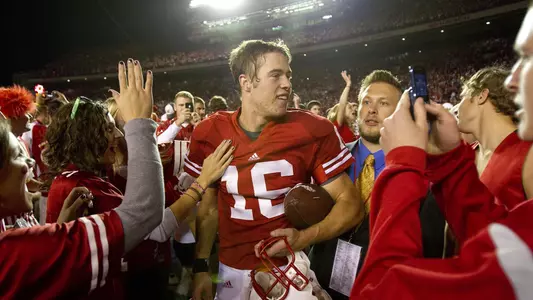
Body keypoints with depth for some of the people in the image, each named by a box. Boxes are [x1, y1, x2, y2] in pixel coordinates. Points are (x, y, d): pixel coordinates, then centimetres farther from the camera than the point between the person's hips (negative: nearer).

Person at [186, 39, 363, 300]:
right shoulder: (210, 133, -6)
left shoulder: (312, 130, -12)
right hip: (232, 270, 2)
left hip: (289, 268, -1)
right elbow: (208, 207, 5)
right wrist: (201, 267, 2)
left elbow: (350, 203, -9)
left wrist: (306, 237, -24)